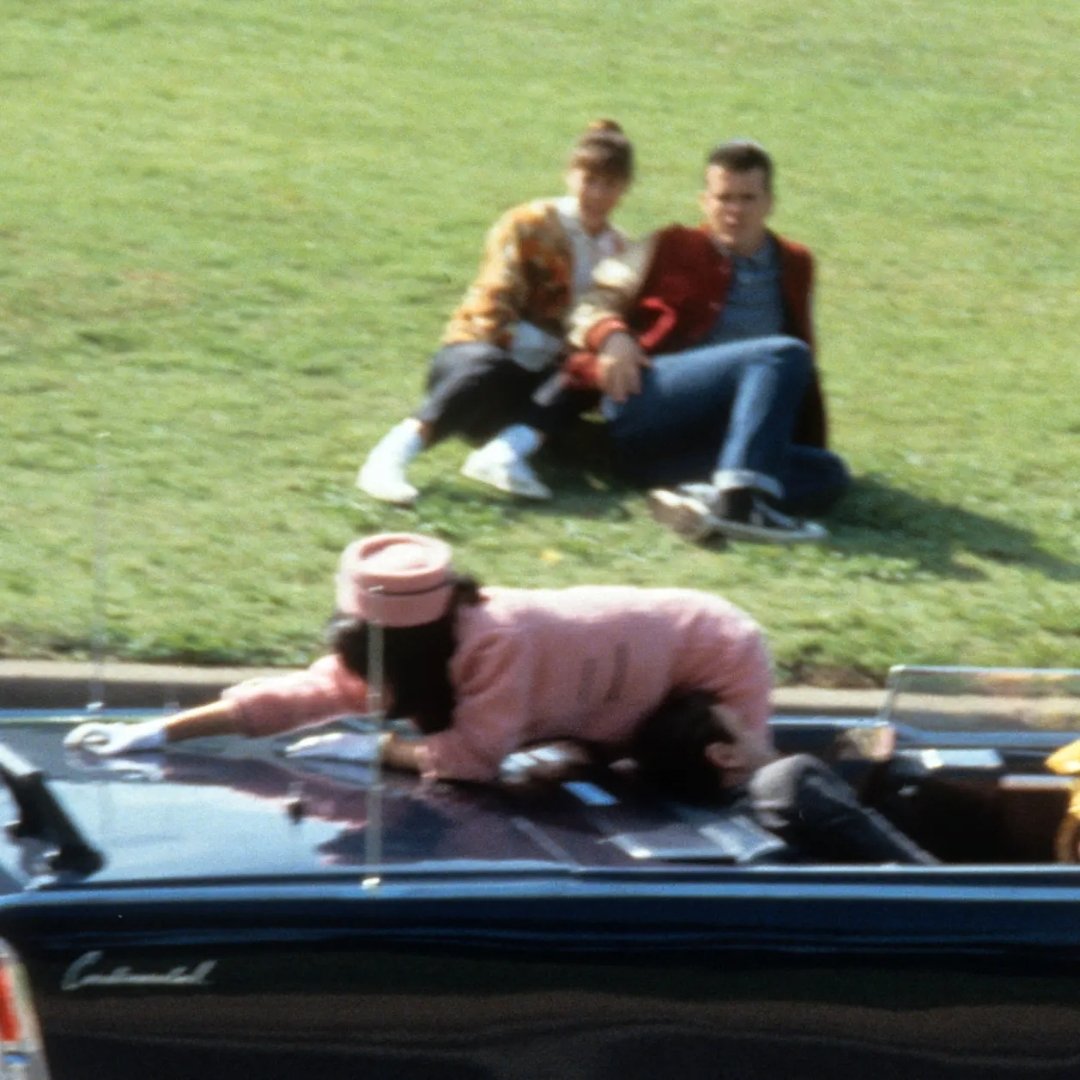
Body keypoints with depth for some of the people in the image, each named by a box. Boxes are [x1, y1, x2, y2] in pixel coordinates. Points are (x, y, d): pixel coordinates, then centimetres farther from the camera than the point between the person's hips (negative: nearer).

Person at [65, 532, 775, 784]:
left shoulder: (498, 643, -40)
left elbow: (474, 756, -37)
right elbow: (305, 692, -15)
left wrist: (375, 748, -22)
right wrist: (161, 732, -20)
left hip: (719, 657, -8)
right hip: (657, 643, 8)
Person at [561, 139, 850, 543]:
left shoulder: (794, 265, 24)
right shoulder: (672, 249, 14)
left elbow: (801, 373, 28)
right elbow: (594, 306, 10)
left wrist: (812, 441, 18)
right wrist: (611, 336, -13)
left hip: (713, 443, 4)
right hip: (644, 408, -4)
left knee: (828, 474, -24)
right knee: (784, 354, -28)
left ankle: (706, 496, -44)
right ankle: (741, 499, -46)